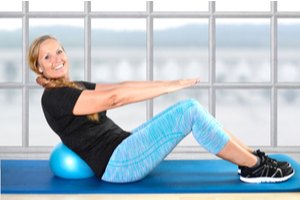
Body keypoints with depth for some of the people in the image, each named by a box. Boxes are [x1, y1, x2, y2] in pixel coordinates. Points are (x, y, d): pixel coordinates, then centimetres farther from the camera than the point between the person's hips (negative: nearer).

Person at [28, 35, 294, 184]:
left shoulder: (75, 88, 18)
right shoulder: (54, 97, -11)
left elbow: (120, 87, 14)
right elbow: (114, 98, -19)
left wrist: (169, 81, 7)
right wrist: (169, 87, -18)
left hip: (124, 150, 9)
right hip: (116, 165, -9)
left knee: (191, 109, 0)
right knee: (190, 111, -17)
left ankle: (252, 157, 5)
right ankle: (255, 168, -8)